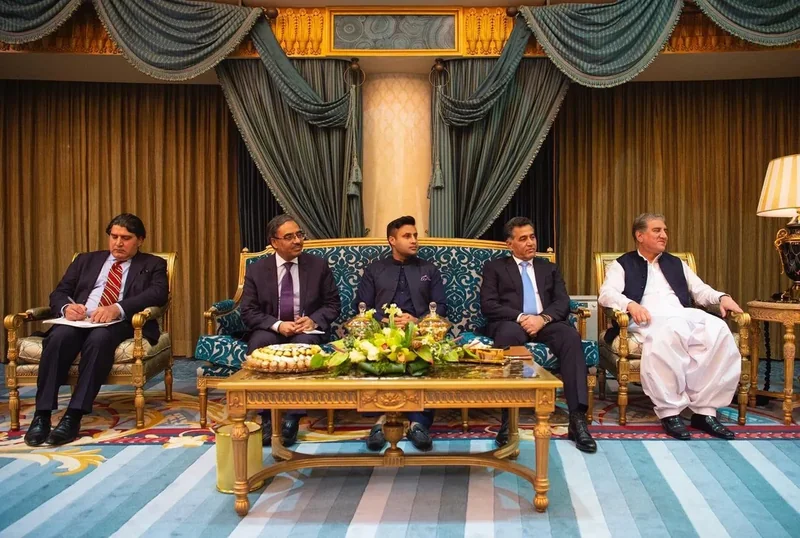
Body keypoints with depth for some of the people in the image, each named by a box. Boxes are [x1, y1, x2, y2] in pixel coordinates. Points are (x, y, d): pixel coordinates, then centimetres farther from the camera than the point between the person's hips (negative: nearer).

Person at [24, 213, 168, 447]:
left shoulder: (153, 265, 15)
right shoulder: (86, 260, 25)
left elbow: (158, 293, -6)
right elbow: (59, 293, 17)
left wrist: (117, 309, -22)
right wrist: (66, 307, -10)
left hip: (119, 323, -3)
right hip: (79, 320, 3)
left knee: (99, 337, -37)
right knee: (60, 336, -32)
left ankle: (74, 416, -35)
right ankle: (42, 414, -29)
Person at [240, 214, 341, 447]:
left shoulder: (318, 265, 5)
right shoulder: (256, 270, 3)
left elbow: (333, 304, 6)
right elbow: (248, 312, -1)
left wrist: (314, 320, -15)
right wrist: (277, 325, -19)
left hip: (306, 329, 0)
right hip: (271, 330, 1)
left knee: (303, 344, -36)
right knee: (257, 344, -34)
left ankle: (291, 418, -29)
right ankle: (267, 416, -25)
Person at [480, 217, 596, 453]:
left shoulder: (549, 268, 26)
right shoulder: (494, 267, 17)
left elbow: (563, 303, 10)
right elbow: (488, 305, 2)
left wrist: (542, 318, -12)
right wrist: (520, 317, -14)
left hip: (546, 323, 3)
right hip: (510, 323, -2)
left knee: (571, 335, -32)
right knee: (508, 334, -40)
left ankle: (577, 418, -34)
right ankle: (508, 419, -40)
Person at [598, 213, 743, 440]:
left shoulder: (676, 264, 32)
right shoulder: (622, 264, 16)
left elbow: (701, 291, 26)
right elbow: (606, 294, -1)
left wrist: (722, 297, 2)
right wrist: (630, 304, -21)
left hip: (685, 316, 5)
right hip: (649, 320, -5)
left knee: (719, 331, -29)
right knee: (668, 332, -41)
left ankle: (705, 410, -25)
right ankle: (669, 411, -32)